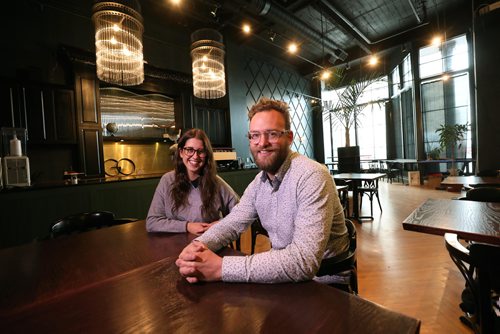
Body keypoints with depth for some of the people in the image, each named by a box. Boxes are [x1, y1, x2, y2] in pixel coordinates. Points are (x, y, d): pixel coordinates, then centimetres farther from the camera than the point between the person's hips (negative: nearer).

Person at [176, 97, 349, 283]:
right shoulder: (259, 182, 0)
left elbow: (305, 261, -30)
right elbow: (233, 223, 2)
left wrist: (220, 267, -30)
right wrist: (198, 245, -18)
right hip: (282, 269, 5)